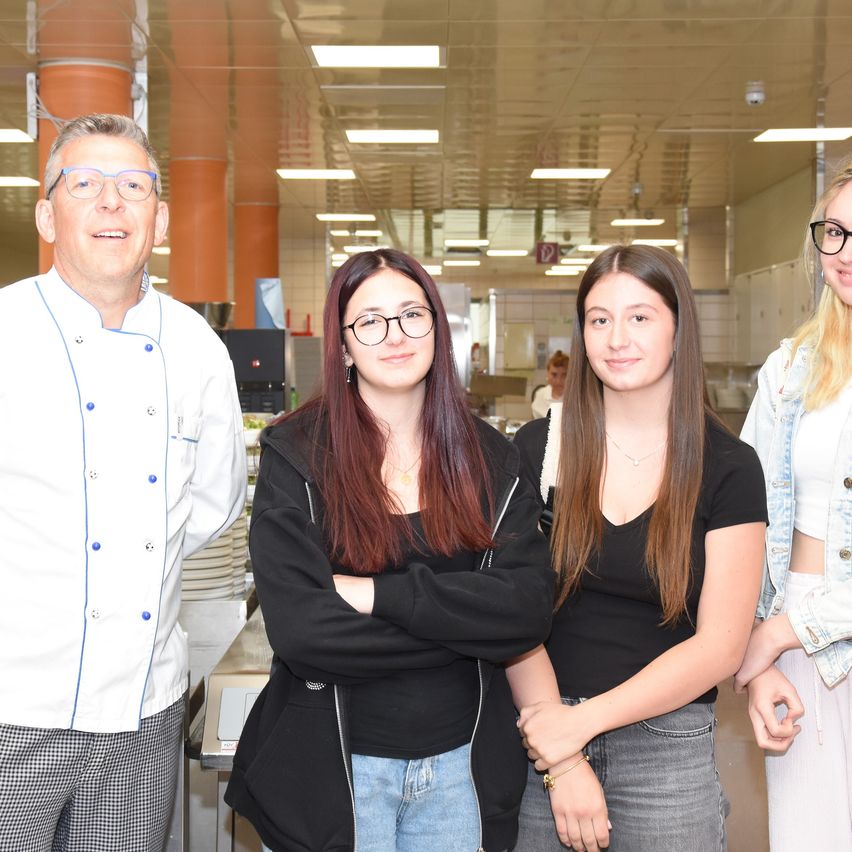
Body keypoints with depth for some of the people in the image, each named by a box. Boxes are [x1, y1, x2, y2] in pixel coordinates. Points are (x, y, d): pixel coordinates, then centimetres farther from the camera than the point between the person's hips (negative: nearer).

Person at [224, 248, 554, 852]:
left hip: (461, 764, 3)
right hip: (332, 767, -3)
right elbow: (300, 631, -20)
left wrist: (381, 594, -21)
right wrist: (466, 625, -16)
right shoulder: (297, 457, -9)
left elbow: (530, 610, -12)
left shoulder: (488, 459, 0)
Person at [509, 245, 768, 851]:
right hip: (542, 735, 1)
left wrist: (583, 719, -14)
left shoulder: (728, 469, -5)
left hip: (670, 747, -1)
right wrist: (563, 761, -12)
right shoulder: (538, 450, -3)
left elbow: (720, 646, -8)